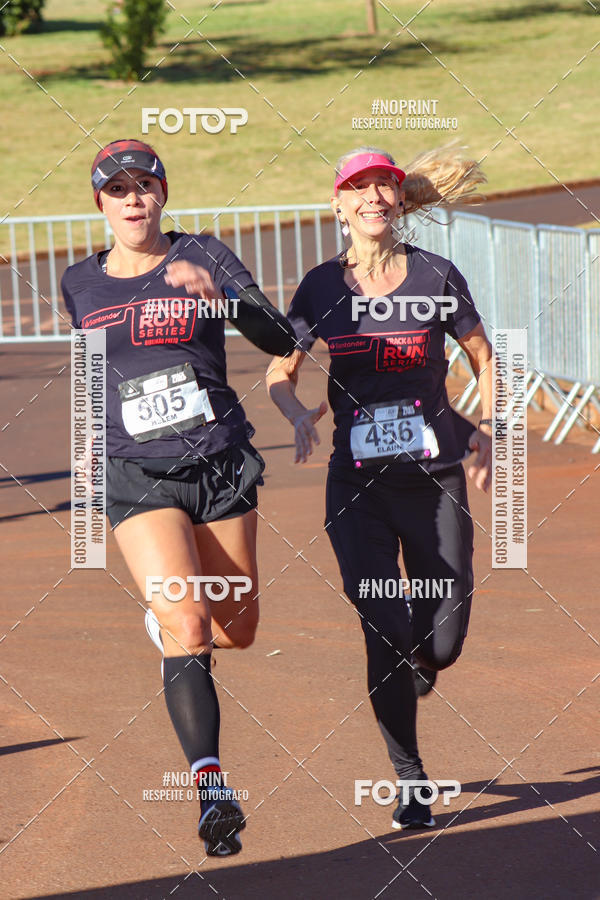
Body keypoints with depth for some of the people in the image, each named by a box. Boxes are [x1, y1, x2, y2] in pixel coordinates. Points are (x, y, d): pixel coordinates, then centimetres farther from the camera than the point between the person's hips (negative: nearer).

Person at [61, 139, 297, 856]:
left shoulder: (203, 257, -1)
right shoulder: (81, 284, 6)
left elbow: (281, 340, -13)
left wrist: (217, 294, -28)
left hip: (222, 463, 1)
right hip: (137, 475, -1)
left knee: (237, 628, 12)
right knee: (187, 625, -19)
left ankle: (166, 621, 47)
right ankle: (211, 789, -21)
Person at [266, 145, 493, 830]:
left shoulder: (435, 277, 0)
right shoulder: (322, 287, 2)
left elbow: (484, 359, 11)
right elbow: (279, 373, 8)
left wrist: (486, 430, -4)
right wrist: (299, 413, -13)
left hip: (434, 477, 0)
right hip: (357, 483, 0)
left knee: (442, 639, -1)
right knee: (384, 635, -6)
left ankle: (421, 663, 38)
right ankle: (410, 783, 8)